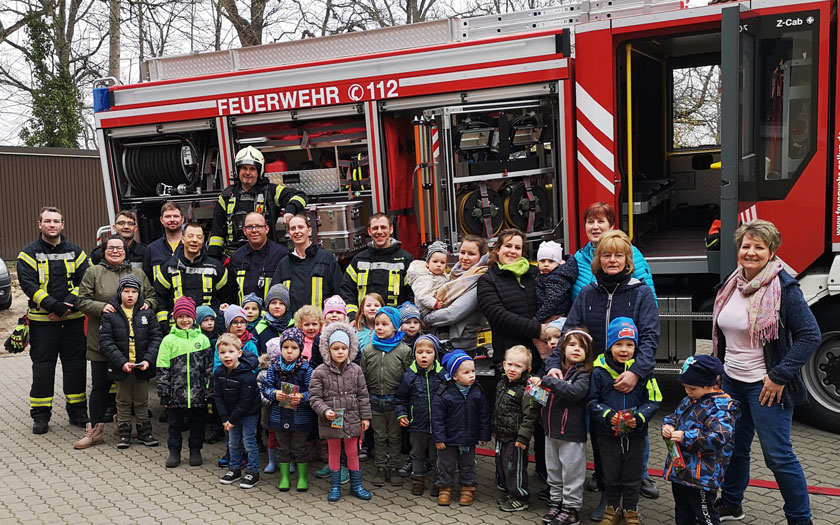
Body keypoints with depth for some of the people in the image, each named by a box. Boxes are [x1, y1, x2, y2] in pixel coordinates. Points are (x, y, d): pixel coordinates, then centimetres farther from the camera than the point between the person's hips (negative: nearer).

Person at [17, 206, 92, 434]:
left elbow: (85, 280, 2)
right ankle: (40, 416, 14)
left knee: (76, 365, 7)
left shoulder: (75, 252, 8)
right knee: (42, 367, 2)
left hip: (73, 319, 2)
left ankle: (77, 412, 19)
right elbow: (28, 283, -9)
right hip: (42, 321, -2)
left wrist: (69, 304, -12)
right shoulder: (29, 253, 1)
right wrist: (53, 305, -19)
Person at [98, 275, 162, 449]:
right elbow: (105, 341, -9)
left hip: (142, 367, 1)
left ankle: (144, 432, 24)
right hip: (121, 367, -1)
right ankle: (124, 433, 23)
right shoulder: (110, 314, -4)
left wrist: (148, 359, -13)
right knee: (123, 401, 11)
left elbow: (156, 337, 0)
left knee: (142, 401, 13)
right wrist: (121, 362, -18)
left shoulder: (147, 313, 1)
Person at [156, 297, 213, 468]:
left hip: (198, 393, 1)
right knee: (175, 424, 10)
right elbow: (162, 369, 0)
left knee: (197, 423, 10)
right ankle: (174, 452, 25)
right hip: (176, 392, 0)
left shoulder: (203, 339, 3)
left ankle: (195, 451, 25)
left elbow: (209, 367, 6)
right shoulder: (169, 340, 0)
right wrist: (163, 393, -3)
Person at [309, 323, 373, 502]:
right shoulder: (320, 372, -8)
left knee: (352, 452, 12)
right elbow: (314, 398, -8)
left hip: (352, 419, 2)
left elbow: (363, 395, 4)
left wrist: (365, 416, 3)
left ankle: (356, 485, 26)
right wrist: (325, 411, -23)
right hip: (331, 421, -1)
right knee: (334, 453, 12)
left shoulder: (355, 370, -1)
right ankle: (335, 486, 26)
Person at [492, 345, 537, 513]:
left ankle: (520, 499, 17)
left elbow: (529, 416, -19)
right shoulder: (501, 384, 6)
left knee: (515, 467, 1)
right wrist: (494, 428, 20)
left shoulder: (526, 389, -19)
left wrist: (523, 437, -20)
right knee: (501, 465, 18)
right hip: (501, 436, 8)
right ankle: (510, 493, 34)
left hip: (515, 438, -8)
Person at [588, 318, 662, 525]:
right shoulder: (599, 372, -6)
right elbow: (593, 401, -1)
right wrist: (607, 415, -18)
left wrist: (639, 417, -16)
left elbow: (654, 400, -1)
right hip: (608, 435, 0)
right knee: (611, 476, 14)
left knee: (632, 477, 13)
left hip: (635, 434, 0)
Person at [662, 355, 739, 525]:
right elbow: (674, 416, 22)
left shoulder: (720, 407, -19)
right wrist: (668, 426, -2)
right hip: (680, 469, 9)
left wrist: (685, 437, -28)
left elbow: (719, 438, -31)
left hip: (702, 475, -8)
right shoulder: (689, 400, 8)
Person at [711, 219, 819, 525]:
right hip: (732, 381, 7)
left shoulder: (783, 288, -15)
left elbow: (810, 336, -17)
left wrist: (779, 376, -19)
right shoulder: (731, 285, 5)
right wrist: (719, 368, 15)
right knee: (733, 447, 18)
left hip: (765, 386, -7)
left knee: (778, 455, 0)